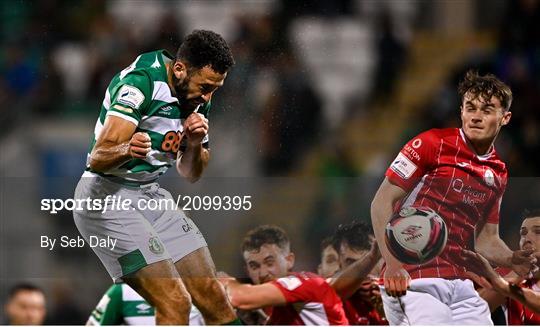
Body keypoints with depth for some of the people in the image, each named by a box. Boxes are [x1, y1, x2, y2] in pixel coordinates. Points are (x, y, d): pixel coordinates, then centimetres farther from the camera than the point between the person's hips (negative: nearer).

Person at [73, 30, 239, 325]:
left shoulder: (198, 97, 5)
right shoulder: (141, 82, -21)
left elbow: (190, 174, 13)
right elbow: (97, 159, -27)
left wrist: (195, 144, -8)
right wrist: (127, 150, -49)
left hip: (151, 195, 8)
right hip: (107, 197, -8)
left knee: (213, 298, 4)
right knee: (175, 303, -19)